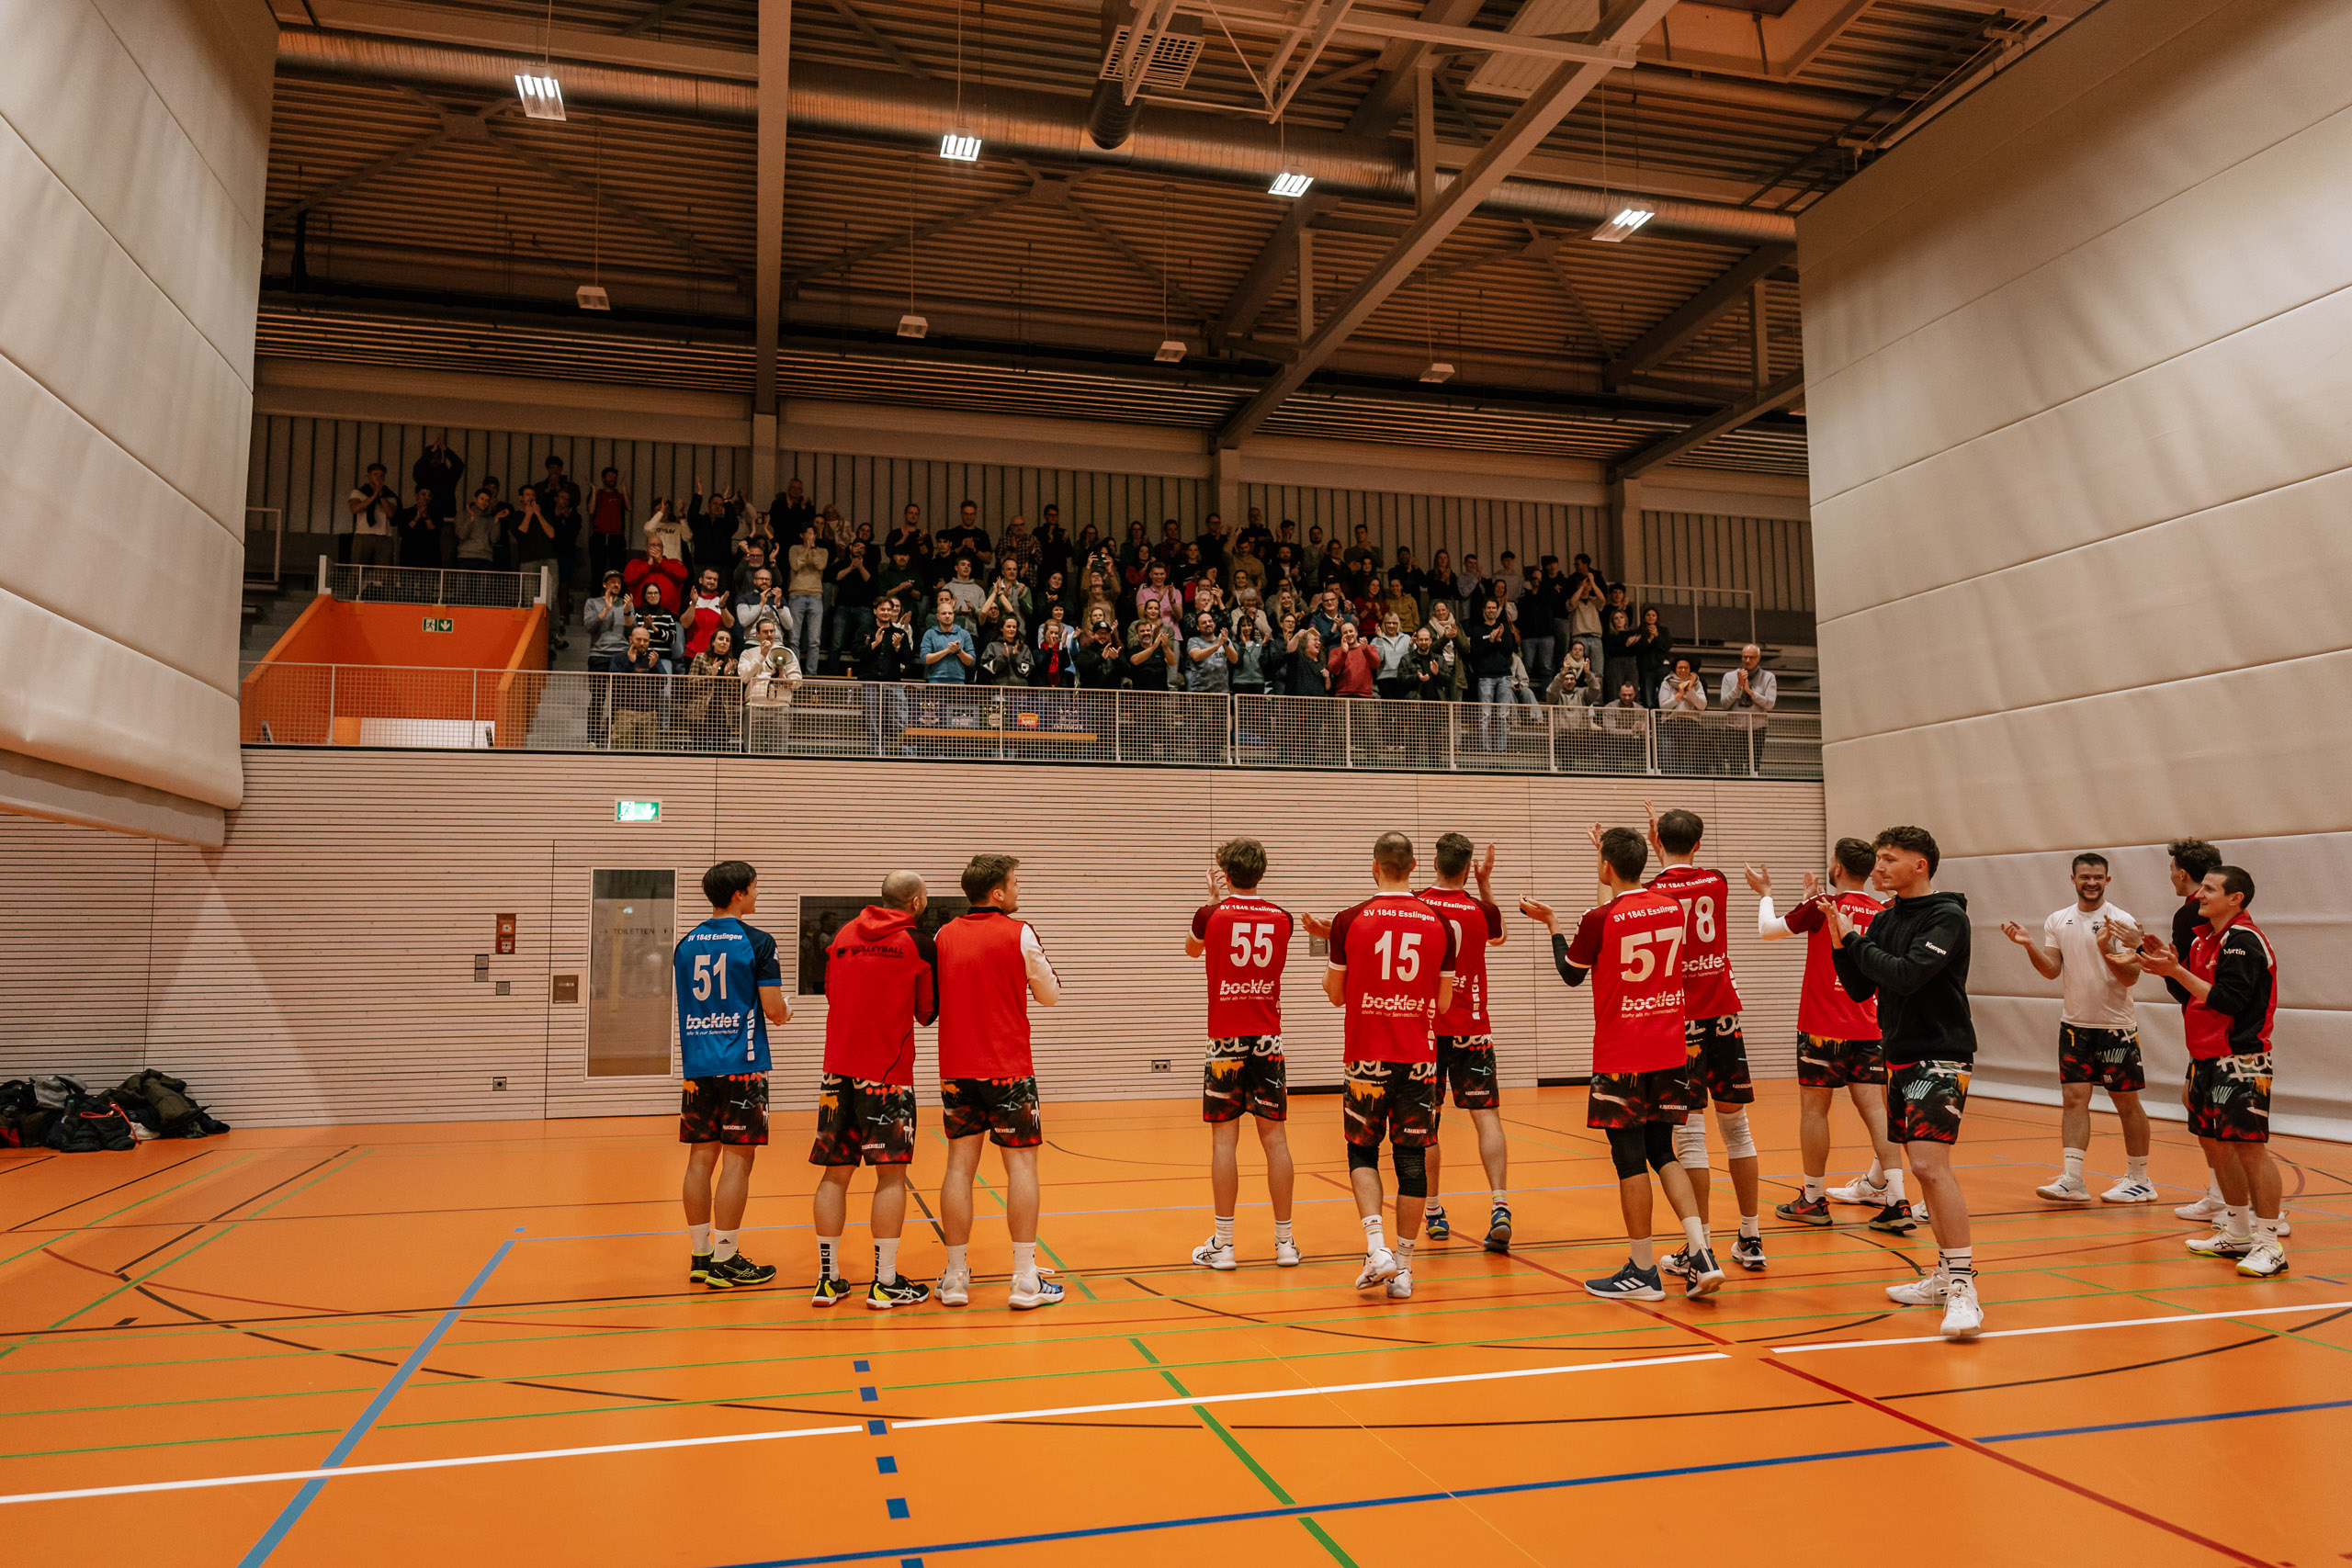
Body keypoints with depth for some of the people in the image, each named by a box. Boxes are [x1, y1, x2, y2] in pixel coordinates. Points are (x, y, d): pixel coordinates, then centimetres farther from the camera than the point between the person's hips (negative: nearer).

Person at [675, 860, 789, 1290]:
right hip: (741, 1065, -6)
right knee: (737, 1159, -1)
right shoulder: (757, 941, -8)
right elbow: (774, 1010, -11)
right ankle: (724, 1261, 1)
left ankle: (700, 1256, 17)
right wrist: (785, 1011, 12)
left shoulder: (686, 944, 11)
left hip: (697, 1065, 6)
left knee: (701, 1158, 10)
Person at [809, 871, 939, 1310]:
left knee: (835, 1172, 9)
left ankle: (828, 1279, 13)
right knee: (891, 1174, 1)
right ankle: (885, 1283, 2)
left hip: (837, 1070, 5)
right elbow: (928, 1014, 3)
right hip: (888, 1072, -4)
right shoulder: (919, 944, -3)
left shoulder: (841, 937, 10)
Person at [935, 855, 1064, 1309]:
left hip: (956, 1068, 4)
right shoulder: (1019, 934, -9)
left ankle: (956, 1277, 13)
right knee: (1021, 1163, 2)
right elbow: (1049, 996, 0)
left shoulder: (944, 936, 5)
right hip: (1009, 1068, -4)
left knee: (960, 1165, 8)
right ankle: (1025, 1280, 3)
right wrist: (1041, 972, 19)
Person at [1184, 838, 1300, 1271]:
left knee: (1224, 1139, 2)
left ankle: (1222, 1244, 5)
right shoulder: (1281, 918, 1)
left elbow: (1192, 949, 17)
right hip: (1269, 1040, 2)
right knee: (1275, 1138, 6)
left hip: (1226, 1042, -2)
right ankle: (1285, 1241, 11)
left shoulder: (1212, 915, -5)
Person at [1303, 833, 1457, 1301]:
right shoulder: (1438, 924, 0)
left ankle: (1377, 1248, -4)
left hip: (1368, 1056, -1)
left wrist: (1329, 942, 17)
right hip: (1419, 1057, 2)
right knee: (1411, 1160, 8)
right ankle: (1402, 1268, 12)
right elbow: (1443, 1003, 7)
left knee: (1362, 1151, 12)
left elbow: (1335, 995, 3)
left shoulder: (1349, 921, -6)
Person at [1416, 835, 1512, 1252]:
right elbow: (1500, 936, 21)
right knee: (1487, 1115, 0)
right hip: (1471, 1029, 0)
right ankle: (1499, 1207, -13)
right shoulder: (1479, 909, -3)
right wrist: (1486, 884, 23)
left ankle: (1433, 1214, 17)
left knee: (1425, 1122, 9)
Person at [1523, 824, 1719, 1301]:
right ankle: (1700, 1255, 4)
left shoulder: (1599, 919, -14)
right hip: (1669, 1052, 6)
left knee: (1630, 1158, 3)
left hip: (1621, 1058, -6)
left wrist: (1552, 924, 16)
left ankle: (1643, 1271, 10)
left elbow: (1571, 974, 2)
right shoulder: (1671, 908, 2)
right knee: (1663, 1152, 15)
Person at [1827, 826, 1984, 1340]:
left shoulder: (1947, 916, -11)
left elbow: (1907, 975, -23)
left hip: (1940, 1056, -8)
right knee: (1923, 1166, 13)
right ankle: (1945, 1274, 24)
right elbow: (1860, 990, 11)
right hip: (1900, 1056, 8)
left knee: (1930, 1163, -18)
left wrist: (1854, 940, -12)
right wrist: (1840, 944, -3)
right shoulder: (1884, 920, 11)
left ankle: (1963, 1287, -15)